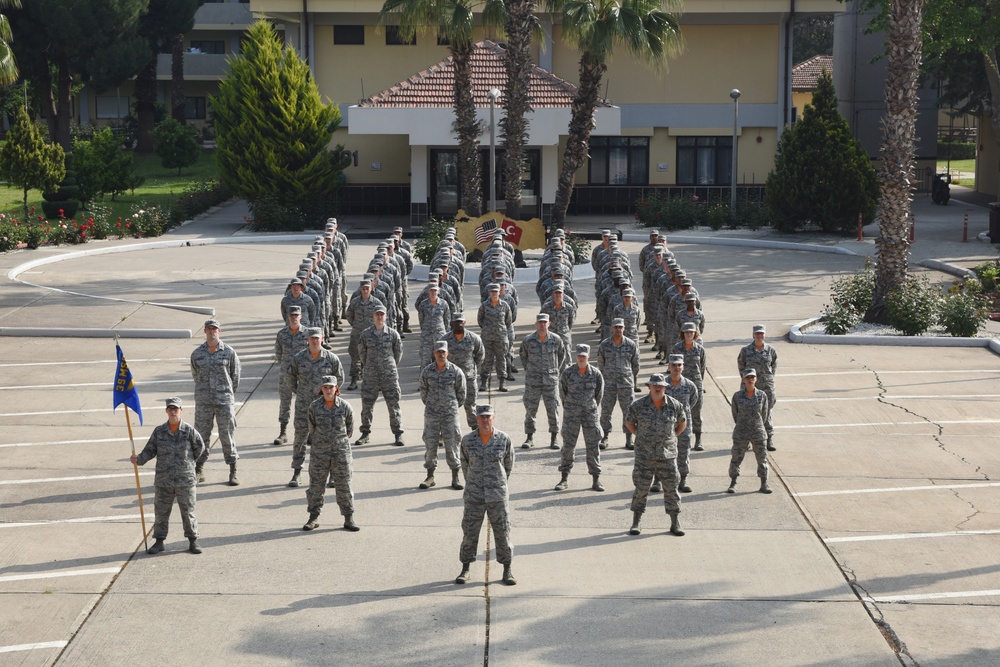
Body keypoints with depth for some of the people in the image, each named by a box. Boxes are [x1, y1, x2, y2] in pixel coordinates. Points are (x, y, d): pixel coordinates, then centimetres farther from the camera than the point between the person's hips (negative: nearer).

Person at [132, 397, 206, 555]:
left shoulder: (189, 431, -4)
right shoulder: (159, 431, 0)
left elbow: (200, 448, 10)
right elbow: (150, 450, 3)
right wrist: (139, 459, -14)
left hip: (185, 480, -1)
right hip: (163, 481, 1)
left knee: (188, 511, 5)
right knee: (161, 512, 7)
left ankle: (193, 541, 16)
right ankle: (159, 541, 18)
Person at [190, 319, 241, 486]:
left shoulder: (229, 353, -2)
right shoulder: (197, 354, 3)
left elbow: (235, 376, 7)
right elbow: (196, 376, 15)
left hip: (225, 401, -1)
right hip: (203, 401, 2)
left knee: (227, 435, 0)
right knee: (201, 435, 6)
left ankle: (233, 472, 7)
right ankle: (199, 470, 16)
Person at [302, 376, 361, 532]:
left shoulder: (345, 406, -6)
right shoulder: (314, 406, -6)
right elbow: (312, 428, 8)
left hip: (341, 451, 0)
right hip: (319, 452, 1)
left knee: (344, 486, 4)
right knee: (316, 485, 6)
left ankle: (349, 518, 12)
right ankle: (313, 517, 17)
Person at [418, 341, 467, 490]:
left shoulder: (456, 371, -5)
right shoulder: (426, 371, -1)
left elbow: (461, 394, 7)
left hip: (450, 414, -1)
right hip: (431, 414, 1)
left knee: (452, 445, 0)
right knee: (430, 444, 3)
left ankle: (455, 478, 9)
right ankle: (430, 477, 13)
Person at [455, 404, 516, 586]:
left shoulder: (504, 439, -7)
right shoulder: (467, 441, -5)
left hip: (497, 496, -1)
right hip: (474, 496, 1)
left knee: (503, 532, 4)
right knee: (470, 533, 6)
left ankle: (507, 570, 18)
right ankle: (465, 570, 20)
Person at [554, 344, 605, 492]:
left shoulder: (596, 374, -4)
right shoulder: (568, 373, -6)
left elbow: (599, 394, 10)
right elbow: (562, 391, 7)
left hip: (589, 413, 1)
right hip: (571, 413, -1)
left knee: (593, 445, 2)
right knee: (568, 445, 2)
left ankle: (596, 480, 9)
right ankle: (564, 479, 9)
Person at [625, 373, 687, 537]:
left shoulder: (674, 405, -1)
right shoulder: (638, 405, -5)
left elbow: (682, 424, 15)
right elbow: (629, 422, 9)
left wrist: (671, 437, 9)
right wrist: (640, 436, 4)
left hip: (667, 454, 1)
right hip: (644, 455, -1)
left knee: (671, 489, 4)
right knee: (641, 489, 3)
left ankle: (675, 523, 15)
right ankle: (635, 522, 14)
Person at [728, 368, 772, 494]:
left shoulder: (762, 396, -4)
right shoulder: (737, 396, -7)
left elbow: (764, 414, 8)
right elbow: (735, 414, 7)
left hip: (758, 433, 1)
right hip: (741, 434, -1)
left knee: (762, 458, 6)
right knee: (736, 458, 3)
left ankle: (764, 484, 19)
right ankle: (733, 484, 17)